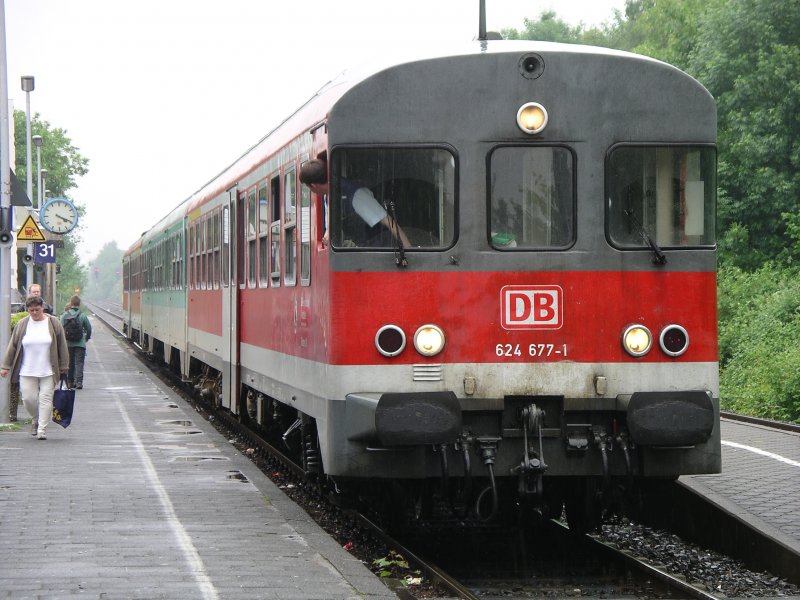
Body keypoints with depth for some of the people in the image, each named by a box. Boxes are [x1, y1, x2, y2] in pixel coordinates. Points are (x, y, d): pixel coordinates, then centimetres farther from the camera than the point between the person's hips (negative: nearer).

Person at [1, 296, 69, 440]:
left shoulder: (54, 323, 1)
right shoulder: (21, 325, 5)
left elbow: (62, 347, 5)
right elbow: (12, 346, 8)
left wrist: (64, 367, 4)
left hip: (48, 372, -1)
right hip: (27, 372, 2)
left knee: (45, 399, -6)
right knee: (28, 398, 0)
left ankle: (42, 430, -3)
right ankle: (36, 420, 27)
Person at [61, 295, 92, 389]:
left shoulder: (64, 315, -3)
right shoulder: (82, 316, -6)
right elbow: (88, 328, 3)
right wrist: (87, 337, 22)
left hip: (68, 344, 2)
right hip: (80, 343, -2)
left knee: (70, 363, 14)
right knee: (79, 363, -1)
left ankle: (70, 382, 19)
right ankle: (79, 381, -14)